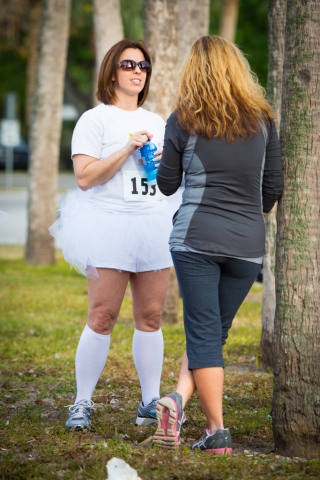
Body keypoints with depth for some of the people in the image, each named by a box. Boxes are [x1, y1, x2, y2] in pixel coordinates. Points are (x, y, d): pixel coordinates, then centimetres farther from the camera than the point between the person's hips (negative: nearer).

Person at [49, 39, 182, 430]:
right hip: (109, 225, -5)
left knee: (150, 317, 4)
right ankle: (82, 404, 0)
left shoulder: (156, 123, 20)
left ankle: (150, 402, 11)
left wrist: (166, 164, 5)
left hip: (153, 226, 5)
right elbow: (85, 177, -10)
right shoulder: (95, 119, 1)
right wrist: (128, 148, -15)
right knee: (102, 318, -8)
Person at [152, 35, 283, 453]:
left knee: (204, 333, 0)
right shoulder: (262, 120, 4)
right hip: (247, 246, 2)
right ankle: (181, 398, 0)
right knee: (215, 330, 15)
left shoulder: (183, 121, -2)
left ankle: (217, 430, -4)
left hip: (195, 241, -2)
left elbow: (167, 185, 6)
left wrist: (160, 161, 27)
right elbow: (274, 186, 8)